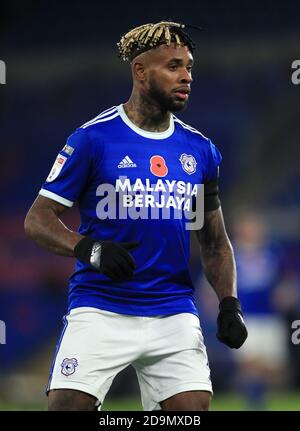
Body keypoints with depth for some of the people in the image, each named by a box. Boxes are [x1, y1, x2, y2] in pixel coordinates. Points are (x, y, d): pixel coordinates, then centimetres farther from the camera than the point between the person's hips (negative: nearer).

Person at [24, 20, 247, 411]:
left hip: (175, 316, 4)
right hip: (100, 312, -4)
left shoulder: (200, 149, 9)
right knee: (68, 405, -13)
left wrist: (229, 303, 2)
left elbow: (214, 241, 17)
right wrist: (87, 248, -23)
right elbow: (37, 219, -4)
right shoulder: (93, 137, -4)